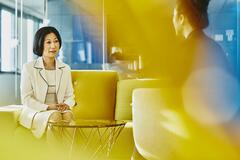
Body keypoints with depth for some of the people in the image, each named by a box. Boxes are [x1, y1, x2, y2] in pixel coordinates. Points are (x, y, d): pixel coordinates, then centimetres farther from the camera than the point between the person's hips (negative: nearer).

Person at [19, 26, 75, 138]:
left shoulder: (65, 69, 11)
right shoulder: (29, 68, -1)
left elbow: (70, 96, 12)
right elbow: (26, 99, -5)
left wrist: (66, 105, -12)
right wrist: (48, 107, -17)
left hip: (59, 111, 3)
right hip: (35, 112, -3)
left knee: (68, 114, -31)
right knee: (55, 116, -33)